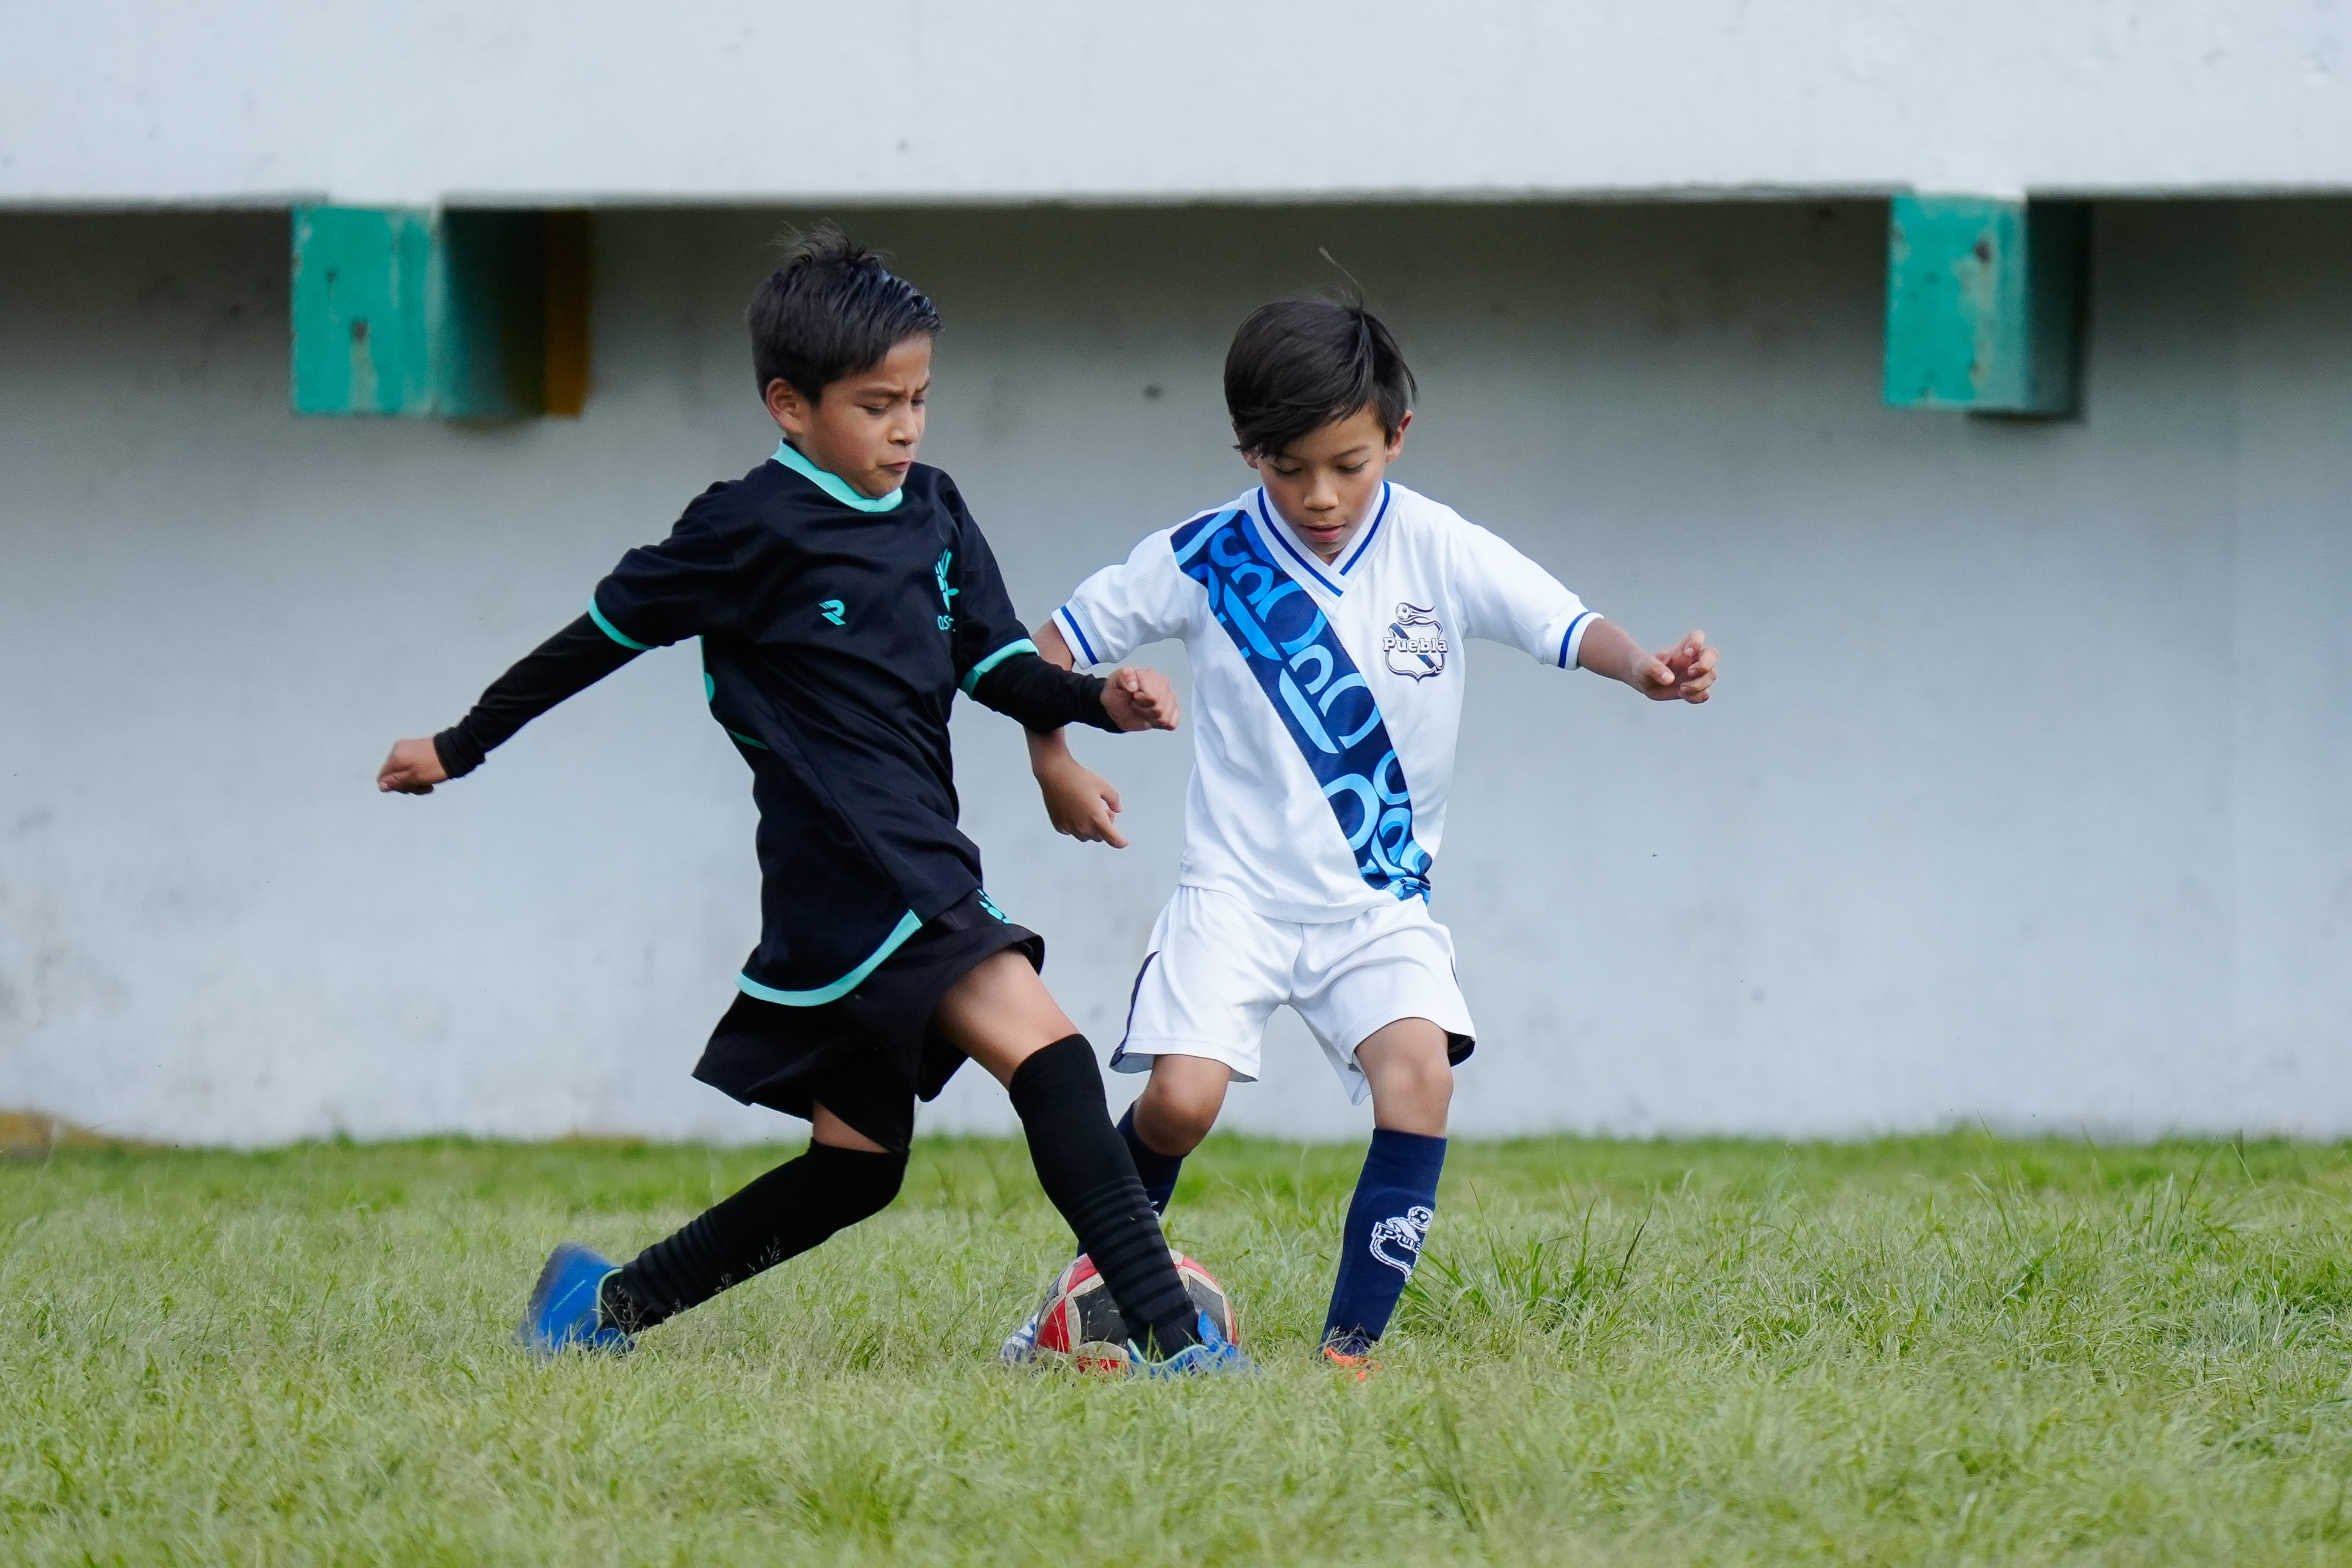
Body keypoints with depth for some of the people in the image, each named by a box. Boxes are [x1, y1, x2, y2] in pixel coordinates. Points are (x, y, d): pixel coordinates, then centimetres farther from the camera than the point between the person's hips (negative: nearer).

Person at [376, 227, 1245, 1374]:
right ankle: (1170, 1336, -30)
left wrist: (1100, 703, -9)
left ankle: (605, 1303, 27)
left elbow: (997, 666, 12)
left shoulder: (934, 516, 14)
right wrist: (460, 750, 12)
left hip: (920, 869, 9)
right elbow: (604, 633, 3)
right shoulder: (752, 531, -6)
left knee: (857, 1159, 15)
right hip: (855, 868, -9)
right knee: (1042, 1050, -22)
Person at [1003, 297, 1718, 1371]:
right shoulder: (1205, 559, -6)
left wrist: (1641, 668, -37)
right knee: (1181, 1101, -18)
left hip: (1382, 901, 1)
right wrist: (1053, 761, -6)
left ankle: (1349, 1348, -17)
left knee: (1419, 1072, -23)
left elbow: (1565, 627, -17)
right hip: (1237, 889, -1)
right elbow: (1057, 644, 6)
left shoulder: (1437, 551, -6)